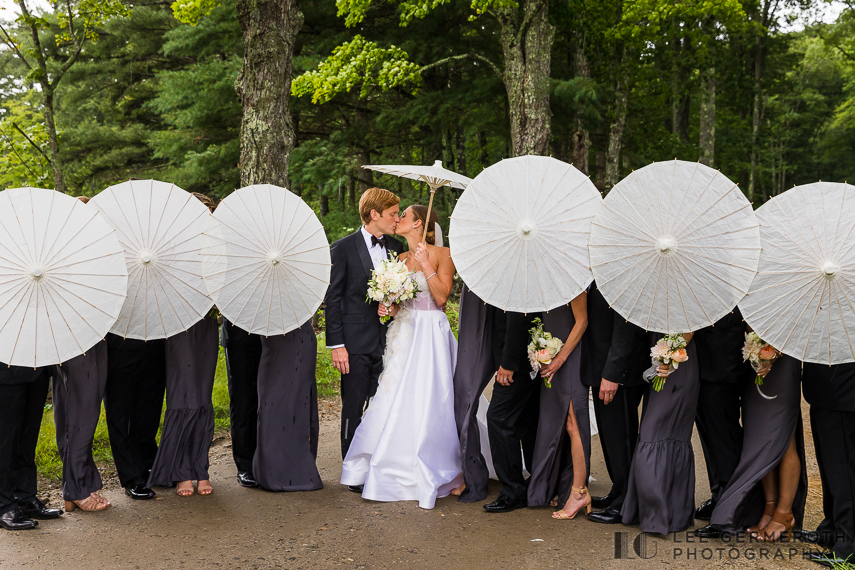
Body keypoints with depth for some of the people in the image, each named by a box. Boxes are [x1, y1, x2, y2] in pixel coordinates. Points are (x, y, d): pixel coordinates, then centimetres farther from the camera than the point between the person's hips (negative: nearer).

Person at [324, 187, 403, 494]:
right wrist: (336, 344, -9)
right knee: (353, 410, 5)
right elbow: (332, 298, -5)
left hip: (388, 340, 4)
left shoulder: (396, 247, 10)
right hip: (356, 344, -4)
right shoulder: (343, 248, -4)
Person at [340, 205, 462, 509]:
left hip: (431, 334, -6)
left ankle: (430, 475, 10)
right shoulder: (400, 258, 14)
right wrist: (388, 309, -2)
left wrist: (425, 263, -14)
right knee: (397, 402, 5)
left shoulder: (442, 254, -3)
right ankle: (398, 469, 20)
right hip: (403, 333, 6)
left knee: (427, 402, -6)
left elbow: (441, 297, -11)